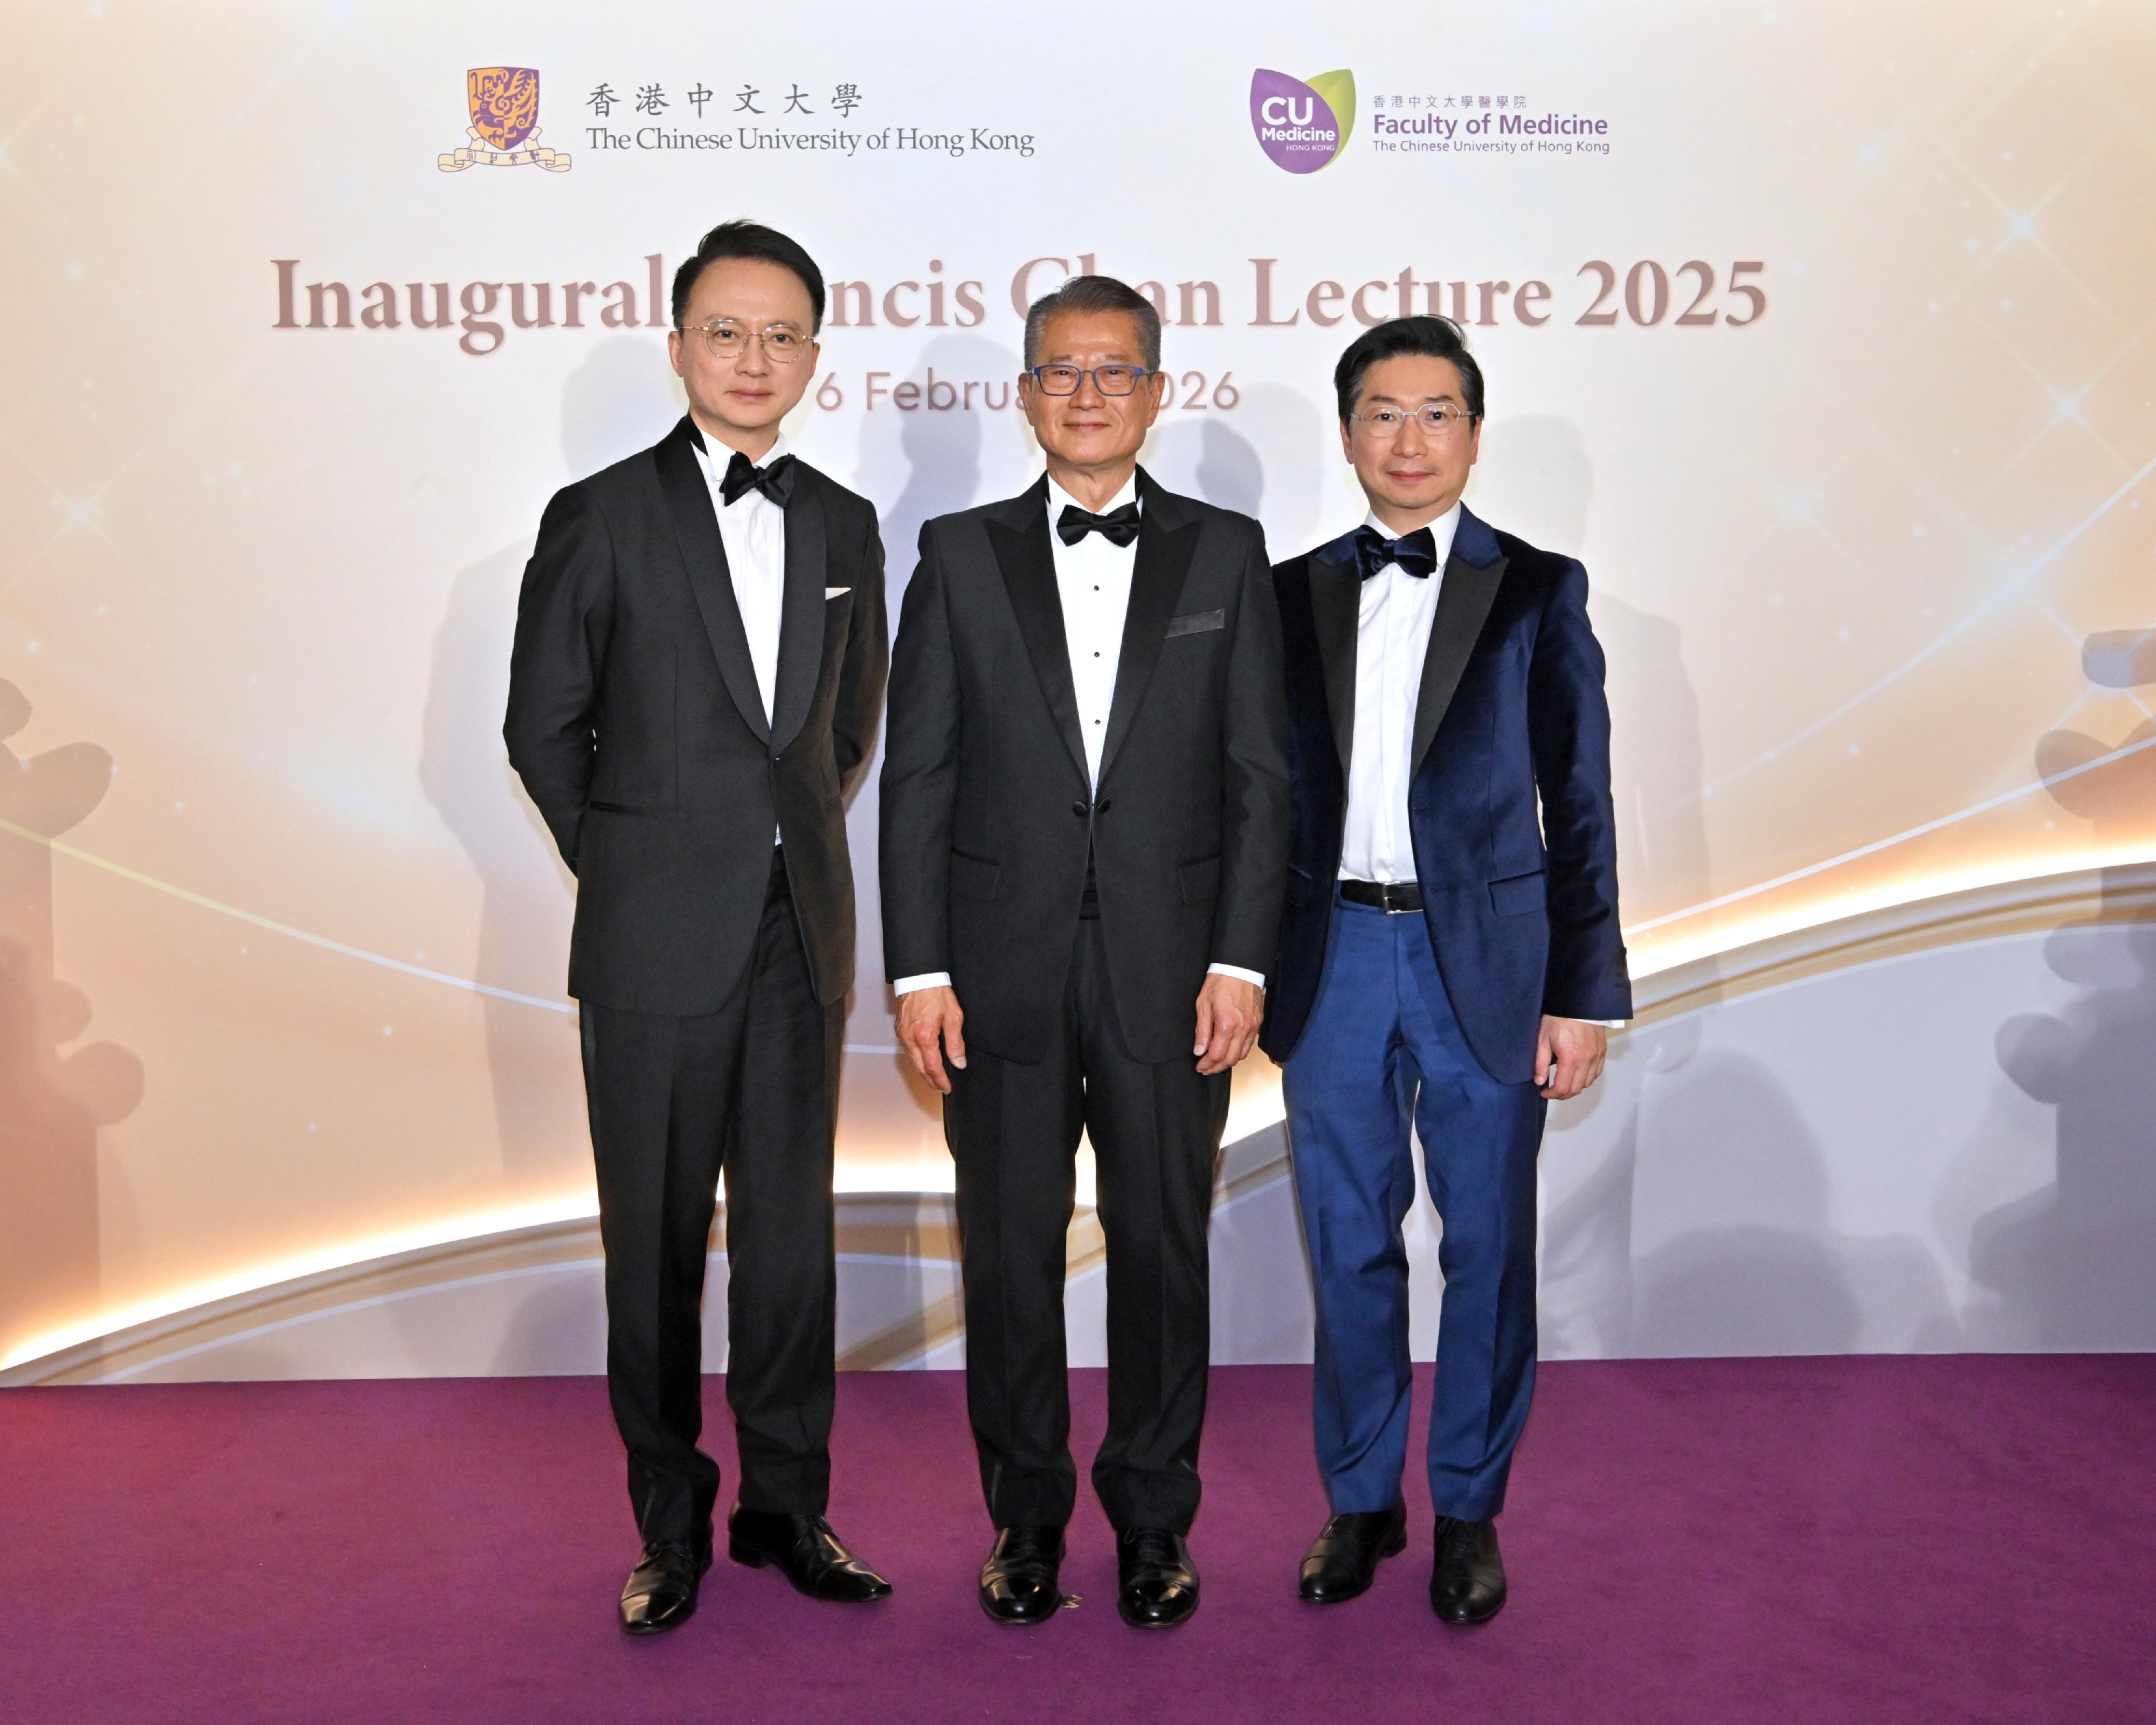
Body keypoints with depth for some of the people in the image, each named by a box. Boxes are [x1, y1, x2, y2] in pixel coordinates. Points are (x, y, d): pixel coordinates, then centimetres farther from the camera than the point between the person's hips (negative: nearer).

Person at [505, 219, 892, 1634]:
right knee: (657, 1240, 5)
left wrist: (794, 840, 11)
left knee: (793, 1234, 9)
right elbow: (544, 723, 2)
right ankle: (672, 1525, 21)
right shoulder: (601, 518, -2)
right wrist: (630, 867, 3)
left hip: (801, 933, 3)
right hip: (659, 939, -3)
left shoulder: (844, 525, 10)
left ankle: (787, 1506, 24)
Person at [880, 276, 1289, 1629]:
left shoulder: (1226, 553, 5)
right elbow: (917, 776, 2)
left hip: (1169, 971, 0)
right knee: (1011, 1248, 9)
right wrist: (919, 968, -4)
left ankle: (1154, 1517, 27)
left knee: (1163, 1246, 9)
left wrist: (1242, 962, -6)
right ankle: (1026, 1514, 27)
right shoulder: (963, 554, 5)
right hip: (1005, 971, 1)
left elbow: (1260, 777, 1)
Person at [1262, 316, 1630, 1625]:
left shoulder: (1538, 593, 2)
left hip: (1487, 955, -2)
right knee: (1350, 1246, 10)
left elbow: (1578, 805, 0)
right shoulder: (1294, 596, 8)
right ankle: (1362, 1501, 27)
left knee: (1489, 1246, 7)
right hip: (1336, 954, 2)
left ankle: (1470, 1513, 24)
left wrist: (1584, 993, -4)